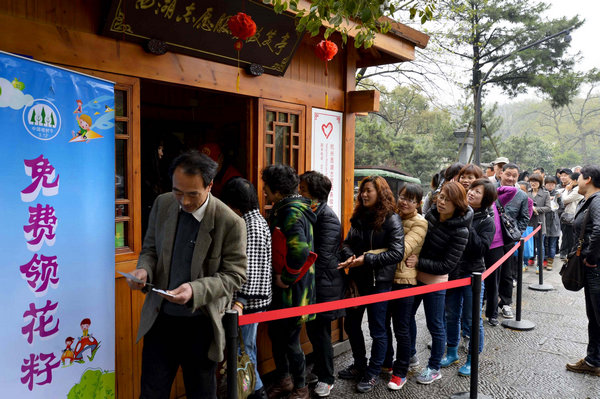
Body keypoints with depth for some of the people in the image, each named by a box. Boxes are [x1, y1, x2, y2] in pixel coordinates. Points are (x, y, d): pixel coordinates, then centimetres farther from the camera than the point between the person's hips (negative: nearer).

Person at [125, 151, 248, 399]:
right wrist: (144, 269, -13)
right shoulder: (162, 204, -2)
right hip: (160, 317, 3)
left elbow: (235, 275, -12)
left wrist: (195, 290, -27)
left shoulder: (230, 222, -17)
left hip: (201, 324, -3)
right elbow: (150, 248, 9)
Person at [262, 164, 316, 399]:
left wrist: (286, 278, -23)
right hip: (282, 286, 10)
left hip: (292, 290, -10)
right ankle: (283, 380, 39)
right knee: (276, 333, 20)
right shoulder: (284, 210, 10)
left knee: (289, 339, 4)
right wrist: (279, 276, 13)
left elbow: (300, 250, -35)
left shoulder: (292, 213, -21)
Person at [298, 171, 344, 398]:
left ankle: (326, 379, 20)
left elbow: (323, 256, -20)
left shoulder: (327, 217, -16)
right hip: (310, 283, 8)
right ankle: (318, 370, 34)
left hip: (323, 285, -8)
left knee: (320, 332, 3)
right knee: (312, 330, 17)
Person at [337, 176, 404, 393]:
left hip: (379, 282, -7)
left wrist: (366, 259, -23)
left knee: (377, 330, 7)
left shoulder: (391, 219, -11)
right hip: (358, 279, 7)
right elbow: (347, 243, 8)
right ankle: (359, 365, 37)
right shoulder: (359, 217, 8)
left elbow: (397, 253, -18)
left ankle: (372, 374, 25)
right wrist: (350, 257, -14)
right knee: (351, 323, 16)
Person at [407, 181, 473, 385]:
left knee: (435, 326, 9)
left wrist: (418, 263, -24)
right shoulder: (432, 214, -4)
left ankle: (434, 368, 29)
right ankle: (410, 354, 42)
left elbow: (447, 265, -21)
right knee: (407, 315, 20)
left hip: (435, 282, -7)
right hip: (416, 276, 7)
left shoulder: (460, 231, -21)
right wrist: (411, 258, 3)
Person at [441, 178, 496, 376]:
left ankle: (472, 359, 21)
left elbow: (481, 248, -19)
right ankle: (452, 352, 32)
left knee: (472, 319, 4)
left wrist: (467, 227, -23)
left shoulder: (486, 221, -7)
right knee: (451, 315, 15)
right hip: (451, 271, 4)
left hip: (472, 274, -4)